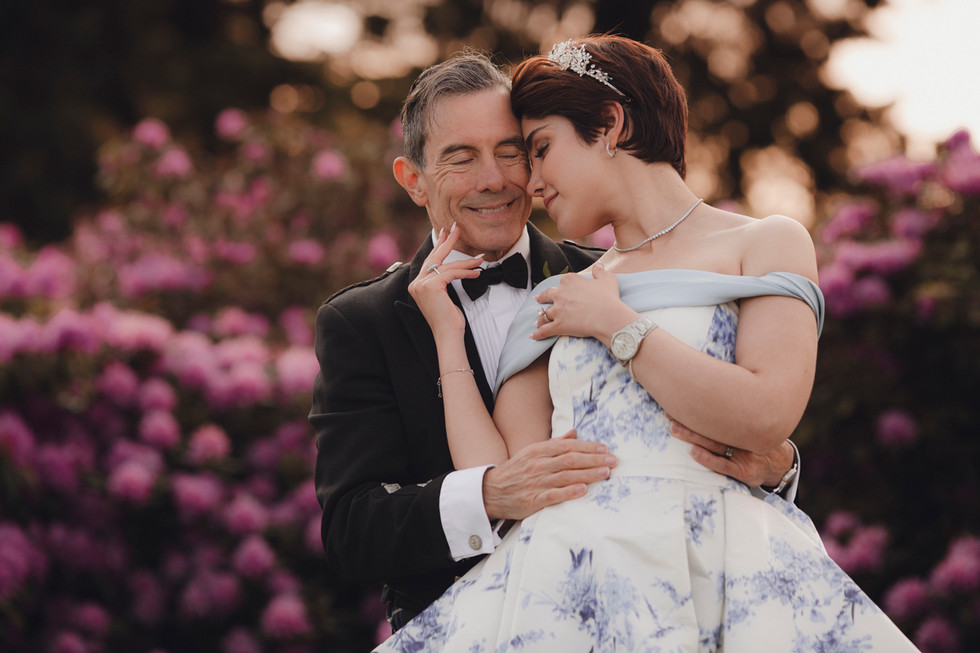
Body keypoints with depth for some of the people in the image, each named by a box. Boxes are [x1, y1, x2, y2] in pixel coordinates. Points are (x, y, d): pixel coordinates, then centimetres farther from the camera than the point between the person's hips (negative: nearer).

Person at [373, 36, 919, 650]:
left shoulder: (767, 242, 8)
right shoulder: (560, 304, 19)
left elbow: (765, 416, -10)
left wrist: (615, 324, -2)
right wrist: (449, 338, 10)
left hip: (718, 570, -4)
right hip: (562, 571, 4)